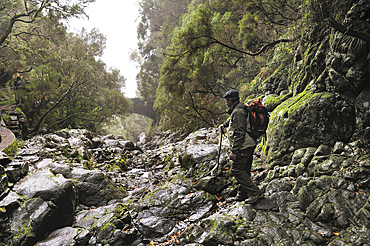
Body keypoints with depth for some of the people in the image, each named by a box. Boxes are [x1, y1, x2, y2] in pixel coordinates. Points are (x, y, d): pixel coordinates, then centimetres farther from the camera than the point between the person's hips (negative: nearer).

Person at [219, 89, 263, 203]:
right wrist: (225, 124, 44)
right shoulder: (242, 107, 15)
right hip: (249, 144, 11)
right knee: (244, 170, 15)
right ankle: (242, 195, 24)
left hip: (243, 146, -11)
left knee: (237, 170, -7)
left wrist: (234, 151, -23)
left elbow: (239, 133, -24)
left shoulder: (237, 112, -18)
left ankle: (255, 192, -6)